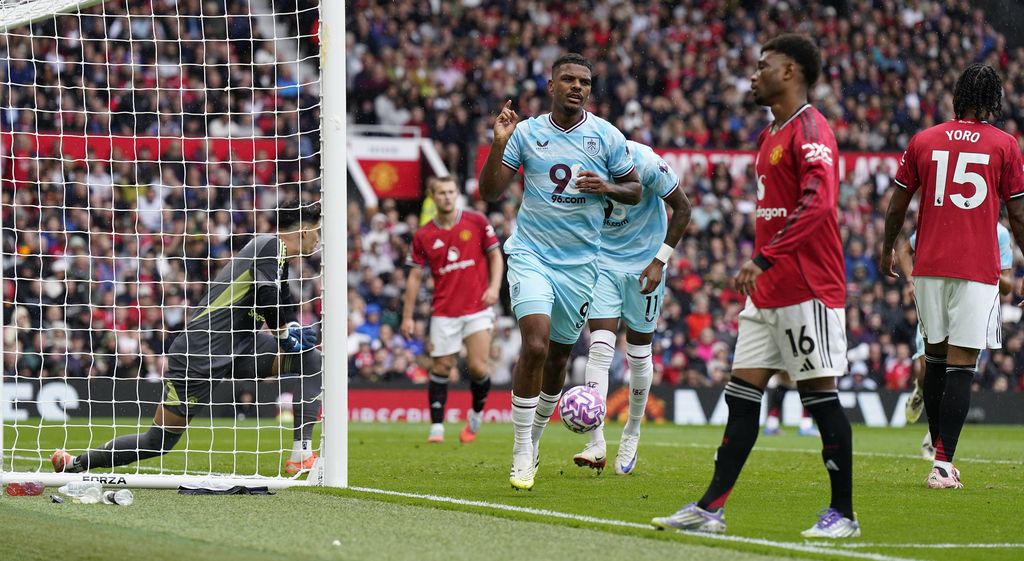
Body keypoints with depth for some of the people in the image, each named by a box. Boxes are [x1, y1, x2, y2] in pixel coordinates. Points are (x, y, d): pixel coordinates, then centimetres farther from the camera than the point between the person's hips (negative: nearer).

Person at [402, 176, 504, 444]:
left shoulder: (476, 222, 1)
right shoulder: (423, 236, 3)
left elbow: (495, 255, 6)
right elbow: (415, 276, 7)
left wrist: (494, 287, -10)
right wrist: (407, 316, 4)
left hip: (477, 308, -1)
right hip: (444, 313, 1)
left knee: (478, 367, -10)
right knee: (440, 368, -1)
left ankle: (477, 414, 16)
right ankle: (437, 427, 6)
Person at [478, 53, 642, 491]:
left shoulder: (607, 137, 1)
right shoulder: (526, 132, -1)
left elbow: (635, 190, 9)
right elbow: (489, 192, -1)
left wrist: (607, 187, -12)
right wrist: (498, 144, -15)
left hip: (580, 262, 2)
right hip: (530, 254, -2)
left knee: (559, 356, 11)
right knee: (535, 344, -20)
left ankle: (535, 435, 35)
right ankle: (522, 452, -11)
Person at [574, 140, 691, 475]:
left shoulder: (645, 163, -24)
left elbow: (682, 208, -10)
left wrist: (659, 261, -13)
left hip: (643, 265, -1)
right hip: (602, 261, 2)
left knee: (639, 354, 7)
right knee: (600, 347, -13)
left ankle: (632, 435, 26)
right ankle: (596, 443, -16)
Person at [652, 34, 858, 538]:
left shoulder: (810, 131, -13)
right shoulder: (771, 136, 18)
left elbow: (817, 204, -25)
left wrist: (764, 258, -27)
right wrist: (759, 269, 17)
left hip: (807, 291, -10)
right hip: (768, 291, 10)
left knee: (821, 396, -4)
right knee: (742, 395, 6)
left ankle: (843, 514, 4)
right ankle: (710, 510, 6)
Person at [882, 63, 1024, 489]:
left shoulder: (922, 141, 6)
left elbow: (897, 204, 11)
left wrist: (888, 248, 27)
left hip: (929, 265, 3)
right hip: (978, 268, -3)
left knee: (935, 357, 17)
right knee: (961, 363, -5)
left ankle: (938, 448, 26)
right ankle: (943, 462, -12)